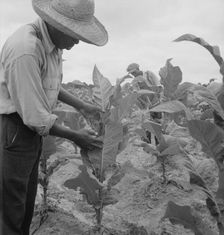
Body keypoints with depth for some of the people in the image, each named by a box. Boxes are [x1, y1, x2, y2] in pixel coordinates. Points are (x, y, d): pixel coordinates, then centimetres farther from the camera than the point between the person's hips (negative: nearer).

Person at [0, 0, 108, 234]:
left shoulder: (53, 41, 0)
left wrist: (81, 106, 12)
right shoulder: (25, 50, -28)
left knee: (27, 198, 22)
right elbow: (36, 117, -25)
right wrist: (75, 137, -13)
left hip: (31, 128, 9)